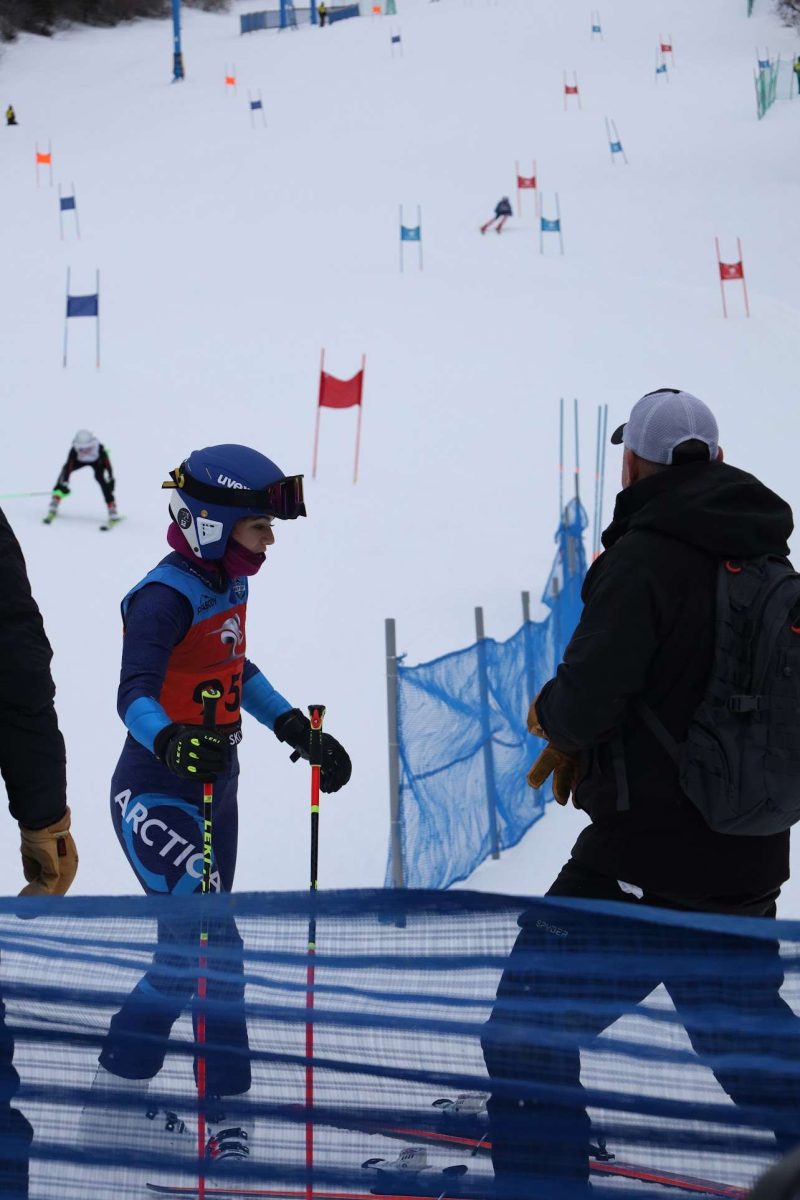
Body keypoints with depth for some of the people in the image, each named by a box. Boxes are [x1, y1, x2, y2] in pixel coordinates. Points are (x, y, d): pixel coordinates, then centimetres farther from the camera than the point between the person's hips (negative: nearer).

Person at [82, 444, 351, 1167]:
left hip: (214, 791, 10)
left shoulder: (227, 584, 8)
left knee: (189, 955, 13)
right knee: (212, 950, -13)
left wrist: (295, 728, 21)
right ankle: (227, 1114, -4)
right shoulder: (166, 596, -19)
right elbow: (135, 693, -32)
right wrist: (169, 741, -51)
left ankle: (117, 1106, 25)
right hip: (160, 799, -10)